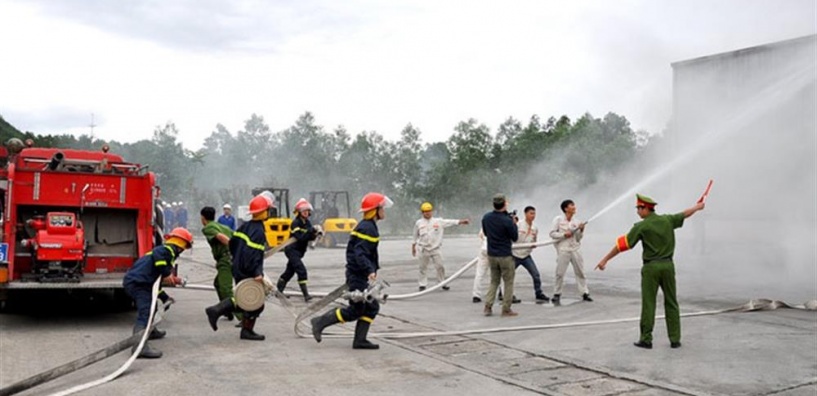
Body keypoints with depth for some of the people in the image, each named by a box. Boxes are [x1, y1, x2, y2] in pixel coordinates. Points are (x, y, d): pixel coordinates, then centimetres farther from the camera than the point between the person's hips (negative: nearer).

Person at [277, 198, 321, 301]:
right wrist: (311, 231, -33)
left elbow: (310, 237, 2)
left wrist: (316, 233, -18)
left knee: (289, 271, 17)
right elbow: (300, 237, -30)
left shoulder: (307, 222, 6)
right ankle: (306, 295, -19)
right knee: (301, 270, -18)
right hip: (292, 250, -9)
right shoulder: (296, 223, -18)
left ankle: (278, 292, 32)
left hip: (299, 251, 9)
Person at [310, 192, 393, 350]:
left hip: (359, 274, 10)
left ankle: (360, 340, 12)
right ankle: (320, 322, 5)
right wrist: (370, 270, -36)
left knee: (372, 307, 9)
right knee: (356, 310, -4)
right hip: (357, 276, -10)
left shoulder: (366, 226, 15)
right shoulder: (368, 228, -17)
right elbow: (360, 254, -26)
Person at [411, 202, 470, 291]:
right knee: (423, 267, 5)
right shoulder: (419, 223, 2)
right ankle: (422, 284, 16)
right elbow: (415, 237, 12)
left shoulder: (438, 221, 0)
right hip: (424, 249, 0)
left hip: (435, 248, 0)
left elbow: (450, 222, -8)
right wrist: (413, 247, 15)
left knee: (440, 266, 2)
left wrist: (462, 221, -19)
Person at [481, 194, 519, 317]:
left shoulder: (486, 217, -2)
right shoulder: (507, 221, -20)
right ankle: (506, 309, 10)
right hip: (505, 255, -5)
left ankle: (488, 307, 10)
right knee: (508, 282, 8)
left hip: (491, 255, 5)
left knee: (494, 281, 17)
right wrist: (514, 224, 4)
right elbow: (515, 238, -9)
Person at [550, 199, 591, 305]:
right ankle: (556, 294, 10)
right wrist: (564, 234, -15)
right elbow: (552, 233, -5)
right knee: (560, 273, -1)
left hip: (575, 249, 4)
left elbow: (579, 238, 9)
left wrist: (581, 230, -8)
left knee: (580, 272, 7)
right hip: (563, 250, -4)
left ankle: (585, 293, 16)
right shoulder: (558, 219, -4)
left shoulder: (576, 221, 5)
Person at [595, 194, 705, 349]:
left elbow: (622, 244, -10)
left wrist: (605, 259, -6)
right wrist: (697, 207, 44)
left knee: (648, 304, 2)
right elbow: (685, 214, 23)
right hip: (667, 265, 4)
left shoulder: (641, 226, -10)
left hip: (651, 267, -4)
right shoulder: (667, 220, 4)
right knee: (671, 303, 11)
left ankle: (646, 339, 6)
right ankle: (675, 339, 14)